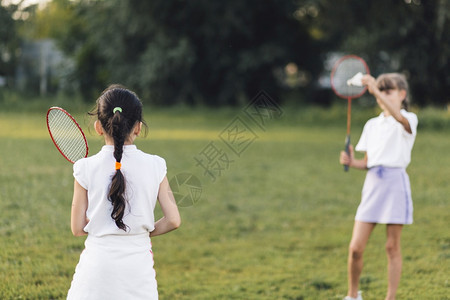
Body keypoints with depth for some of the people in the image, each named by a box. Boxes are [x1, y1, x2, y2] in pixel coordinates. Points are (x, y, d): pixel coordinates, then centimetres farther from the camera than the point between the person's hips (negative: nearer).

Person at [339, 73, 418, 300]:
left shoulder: (408, 120, -1)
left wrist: (376, 91, -38)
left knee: (392, 247, 0)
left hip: (395, 183, -4)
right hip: (372, 184, 4)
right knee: (356, 248, -2)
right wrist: (351, 162, -6)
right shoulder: (372, 125, 15)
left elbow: (399, 117, -28)